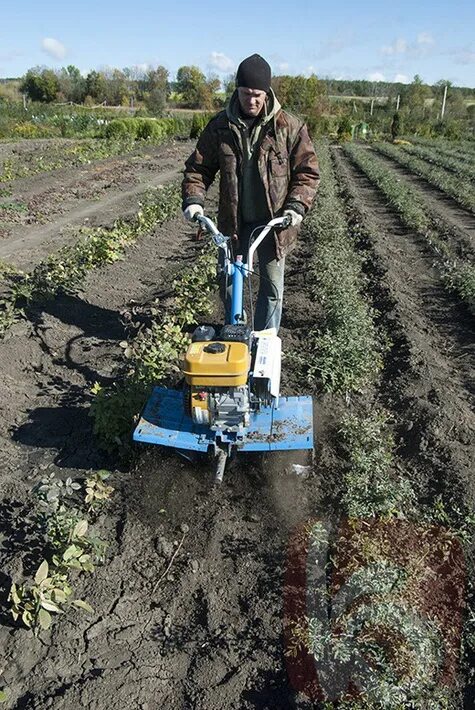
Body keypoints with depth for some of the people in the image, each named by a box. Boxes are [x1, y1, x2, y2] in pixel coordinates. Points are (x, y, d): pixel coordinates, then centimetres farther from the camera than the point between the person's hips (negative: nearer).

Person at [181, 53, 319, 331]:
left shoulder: (290, 127, -5)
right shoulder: (221, 126, 0)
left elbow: (307, 172, -3)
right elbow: (198, 167, 5)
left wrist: (297, 206, -18)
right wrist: (193, 199, -12)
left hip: (273, 222, -1)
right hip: (233, 222, 2)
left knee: (272, 286, 8)